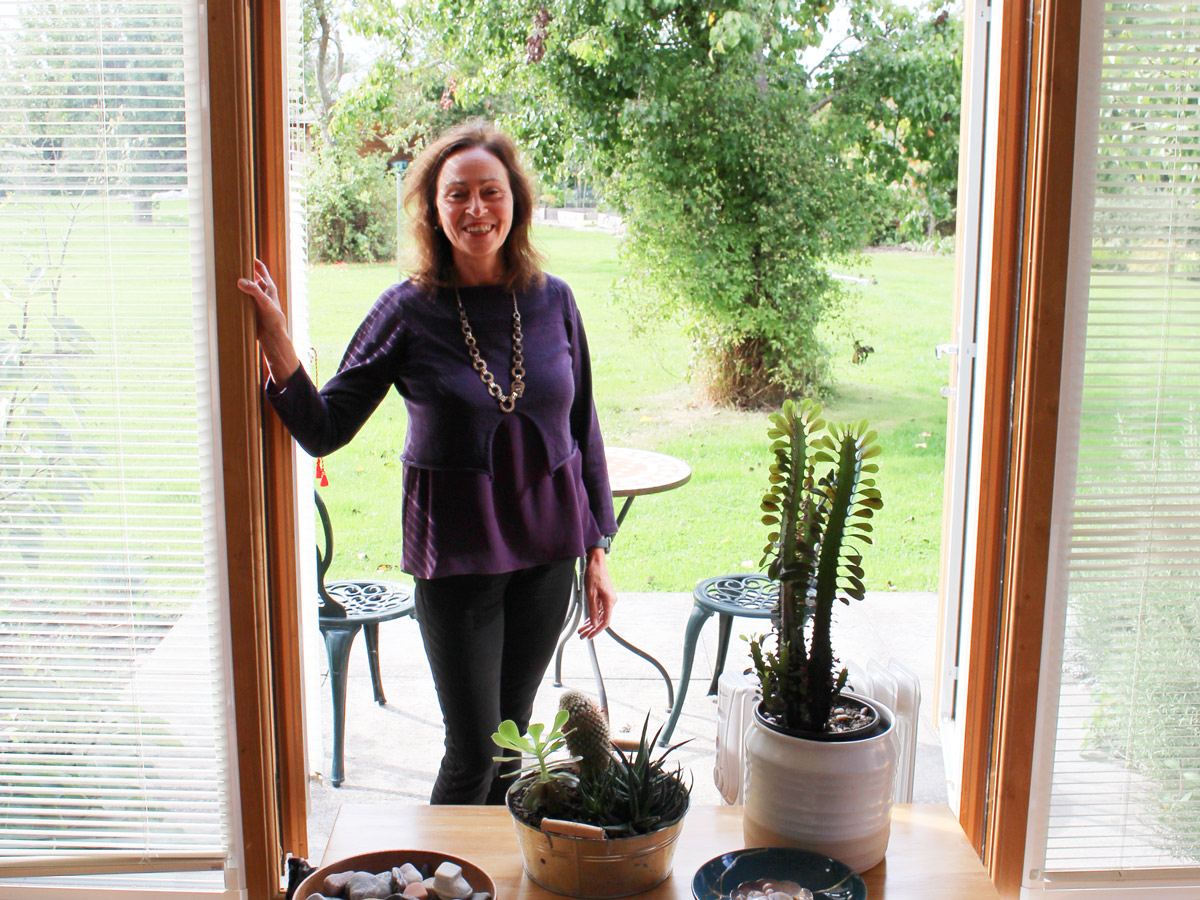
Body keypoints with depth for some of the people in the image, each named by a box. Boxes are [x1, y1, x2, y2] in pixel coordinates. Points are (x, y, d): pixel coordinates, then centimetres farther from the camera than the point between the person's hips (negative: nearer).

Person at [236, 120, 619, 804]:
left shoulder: (554, 302, 0)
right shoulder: (408, 312, -8)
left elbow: (584, 432, 7)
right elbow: (324, 431, -6)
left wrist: (597, 553, 6)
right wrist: (278, 347, -22)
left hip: (546, 547, 3)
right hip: (456, 552, -3)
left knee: (512, 735, 16)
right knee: (474, 753, 1)